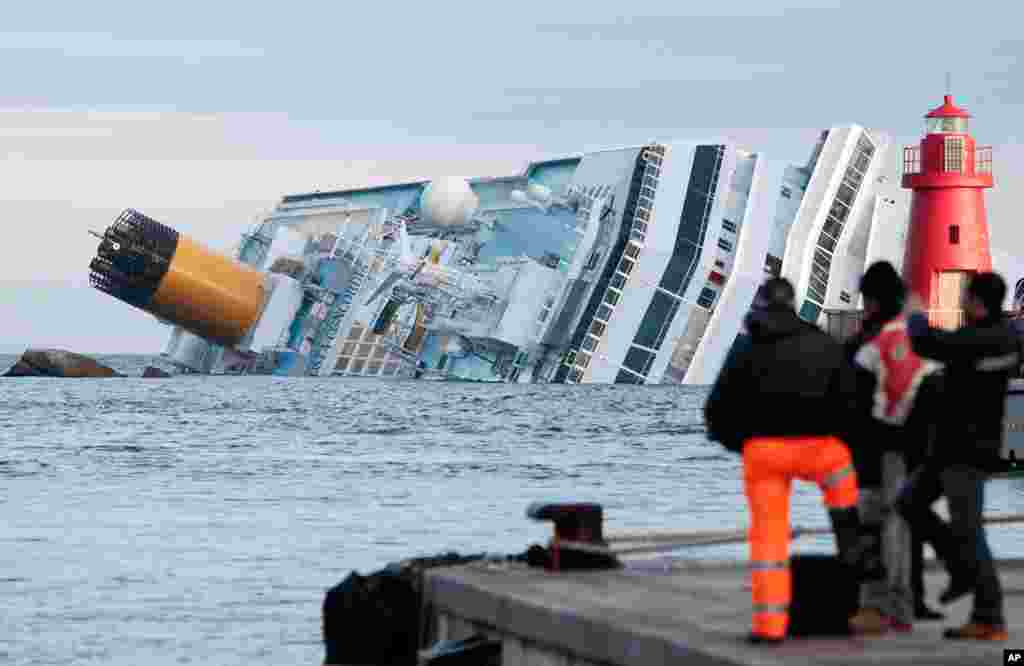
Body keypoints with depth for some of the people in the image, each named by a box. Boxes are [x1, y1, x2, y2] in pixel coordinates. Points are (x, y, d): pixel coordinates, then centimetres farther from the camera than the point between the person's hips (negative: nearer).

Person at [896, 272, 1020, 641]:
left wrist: (916, 314, -5)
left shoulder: (978, 339, -23)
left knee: (967, 529, -8)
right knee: (910, 503, 17)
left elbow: (926, 343, -27)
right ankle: (963, 571, 20)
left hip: (967, 448, -10)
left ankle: (989, 620, -5)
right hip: (954, 444, 10)